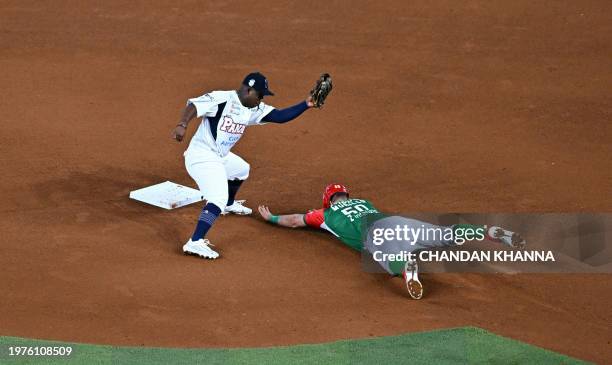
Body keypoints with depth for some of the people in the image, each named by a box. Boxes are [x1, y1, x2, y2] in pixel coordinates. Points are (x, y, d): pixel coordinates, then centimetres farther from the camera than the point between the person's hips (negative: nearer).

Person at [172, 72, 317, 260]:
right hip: (202, 157, -10)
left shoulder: (254, 109, 4)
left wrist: (306, 104, -8)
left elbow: (279, 116, 1)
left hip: (220, 156, 10)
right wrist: (182, 124, -47)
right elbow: (194, 106, -29)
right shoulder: (221, 99, -21)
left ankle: (229, 205, 60)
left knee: (241, 169, 34)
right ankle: (195, 242, -33)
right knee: (218, 198, -24)